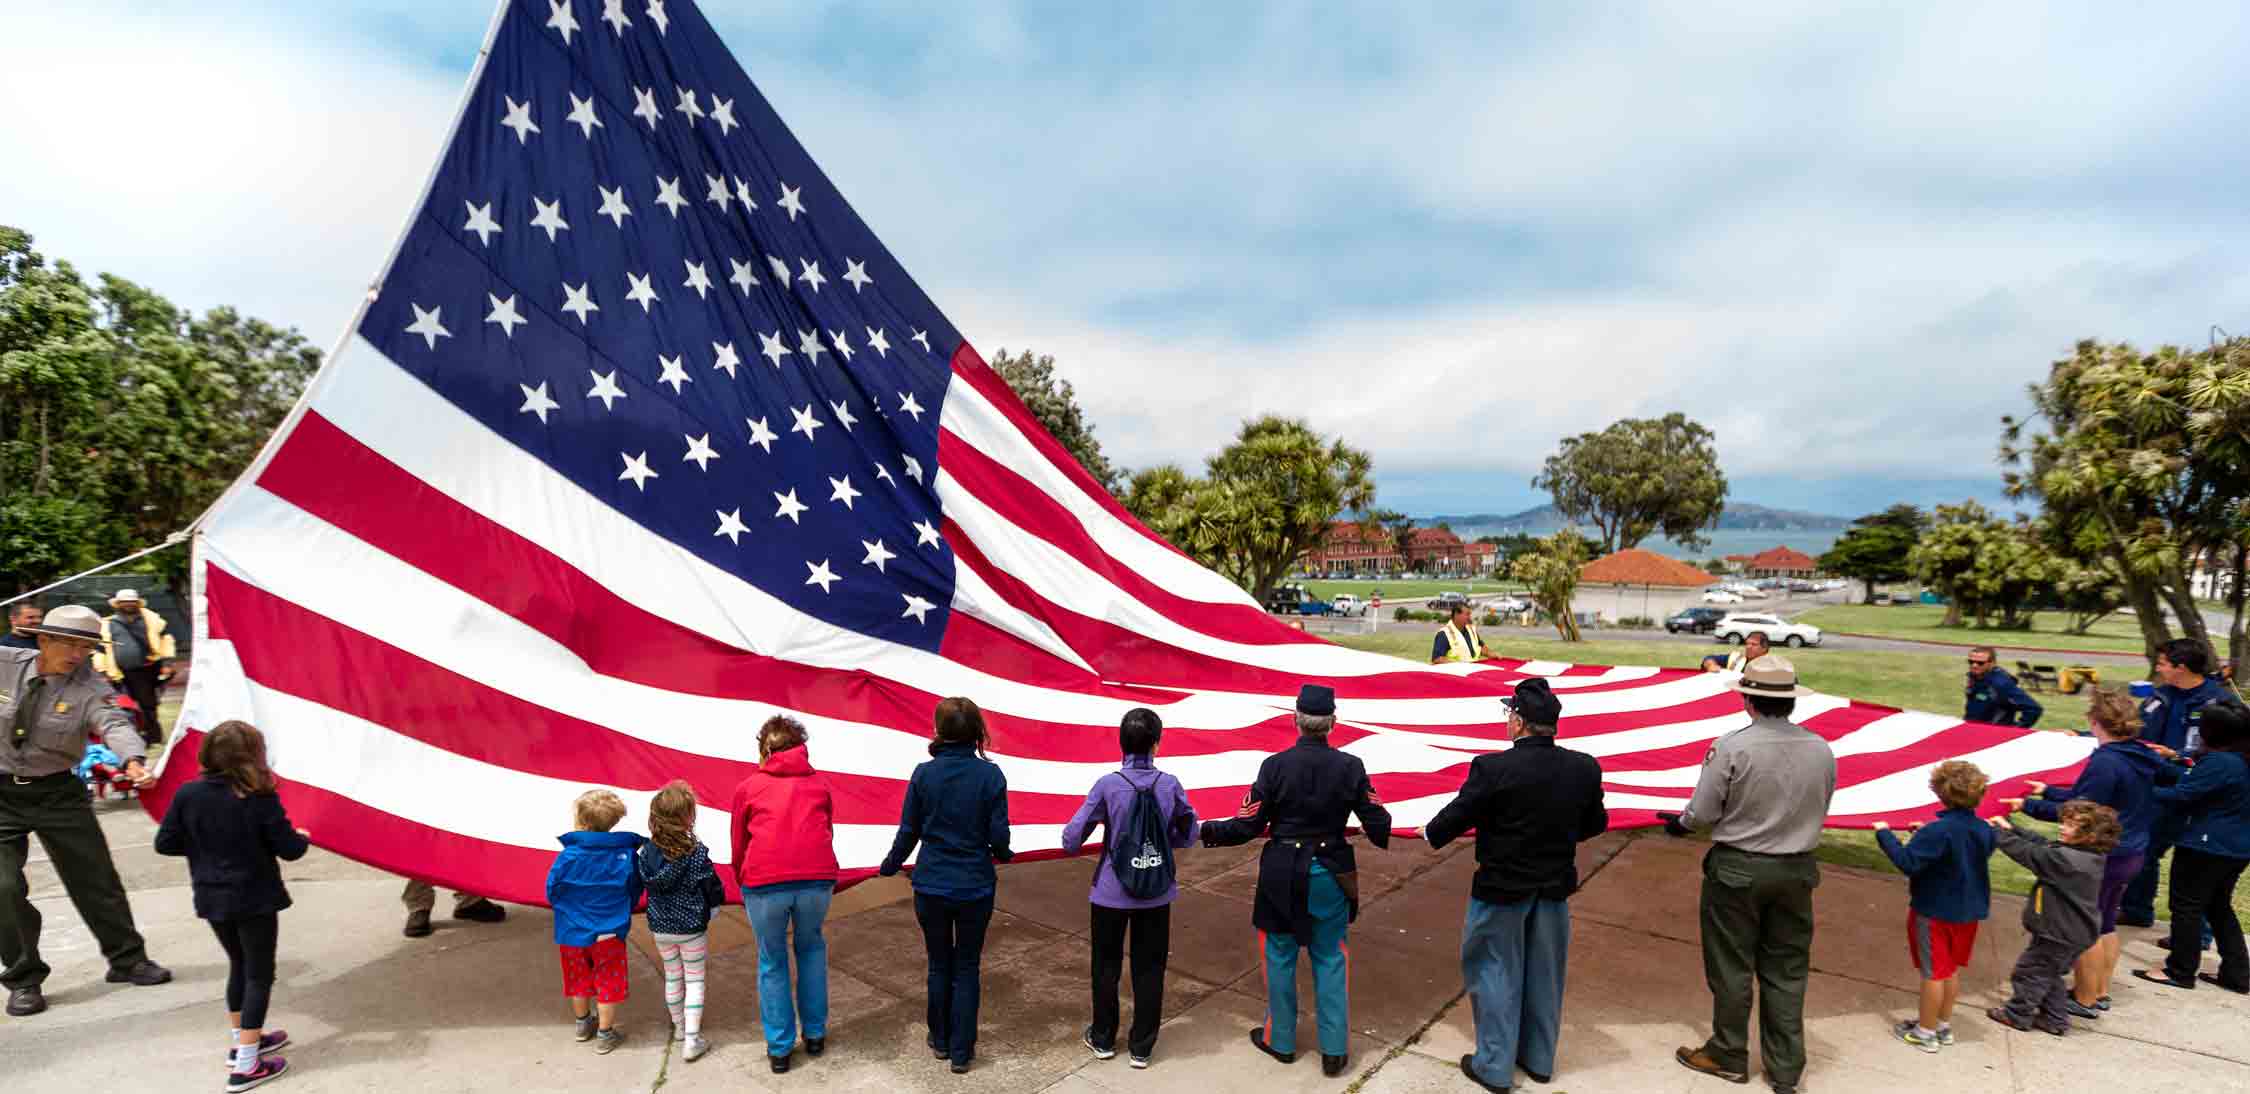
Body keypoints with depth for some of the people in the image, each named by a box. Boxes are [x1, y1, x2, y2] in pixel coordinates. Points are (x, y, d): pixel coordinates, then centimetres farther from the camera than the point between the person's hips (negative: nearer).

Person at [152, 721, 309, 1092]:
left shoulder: (187, 795, -6)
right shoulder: (261, 799, -19)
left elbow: (165, 844, 0)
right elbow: (289, 849, -17)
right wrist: (303, 838, 5)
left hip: (212, 899, 6)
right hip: (255, 900, -5)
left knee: (239, 966, 24)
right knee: (259, 974, 5)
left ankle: (241, 1038, 37)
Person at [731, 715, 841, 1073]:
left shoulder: (747, 788, 14)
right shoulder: (819, 783, 17)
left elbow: (738, 846, 21)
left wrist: (744, 886, 36)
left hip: (765, 882, -1)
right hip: (817, 878, 1)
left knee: (772, 962, 16)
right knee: (811, 949, 24)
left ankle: (779, 1049, 21)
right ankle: (815, 1034, 28)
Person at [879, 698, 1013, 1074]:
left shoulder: (924, 773, -10)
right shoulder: (990, 775, -12)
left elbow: (908, 832, -3)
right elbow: (998, 836, -9)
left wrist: (890, 866, 16)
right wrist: (1003, 855, 14)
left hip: (931, 886, 1)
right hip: (975, 888, -1)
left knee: (939, 965, 19)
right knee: (966, 969, 14)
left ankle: (941, 1040, 33)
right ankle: (961, 1052, 21)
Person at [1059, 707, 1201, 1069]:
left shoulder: (1108, 785, -16)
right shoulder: (1170, 786, -10)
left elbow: (1072, 839, -14)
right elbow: (1188, 834, 3)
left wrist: (1072, 842, 8)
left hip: (1111, 893, -1)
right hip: (1156, 894, 1)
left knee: (1107, 966, 18)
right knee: (1149, 969, 15)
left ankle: (1103, 1039, 33)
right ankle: (1141, 1047, 26)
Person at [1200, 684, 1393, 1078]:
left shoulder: (1275, 765, -15)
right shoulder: (1350, 766, -10)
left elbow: (1248, 826, -12)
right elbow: (1376, 822, -4)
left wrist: (1206, 832, 3)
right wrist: (1387, 837, 20)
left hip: (1282, 873, -2)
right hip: (1330, 873, 2)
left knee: (1280, 956, 15)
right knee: (1330, 958, 16)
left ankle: (1280, 1040, 30)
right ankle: (1334, 1050, 22)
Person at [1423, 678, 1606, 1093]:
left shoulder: (1493, 768, -25)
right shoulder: (1585, 768, -11)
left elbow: (1457, 816, -16)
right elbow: (1595, 823, 3)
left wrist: (1430, 832, 4)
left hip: (1501, 889, -4)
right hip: (1555, 887, 5)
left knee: (1496, 973, 12)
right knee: (1543, 975, 20)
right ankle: (1539, 1059, 36)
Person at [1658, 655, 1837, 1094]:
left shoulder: (1732, 746, -20)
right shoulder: (1822, 750, -7)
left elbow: (1702, 813, -15)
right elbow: (1819, 813, 4)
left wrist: (1680, 822, 6)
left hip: (1737, 868, -4)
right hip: (1797, 870, 4)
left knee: (1732, 967, 12)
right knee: (1786, 971, 16)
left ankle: (1729, 1056, 28)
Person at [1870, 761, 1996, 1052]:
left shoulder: (1937, 831, -26)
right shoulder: (1983, 830, -3)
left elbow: (1907, 862, -30)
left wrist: (1884, 833, -20)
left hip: (1935, 911, -7)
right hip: (1968, 910, 7)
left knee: (1933, 973, 4)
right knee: (1952, 969, 19)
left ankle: (1926, 1032, 16)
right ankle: (1943, 1025, 31)